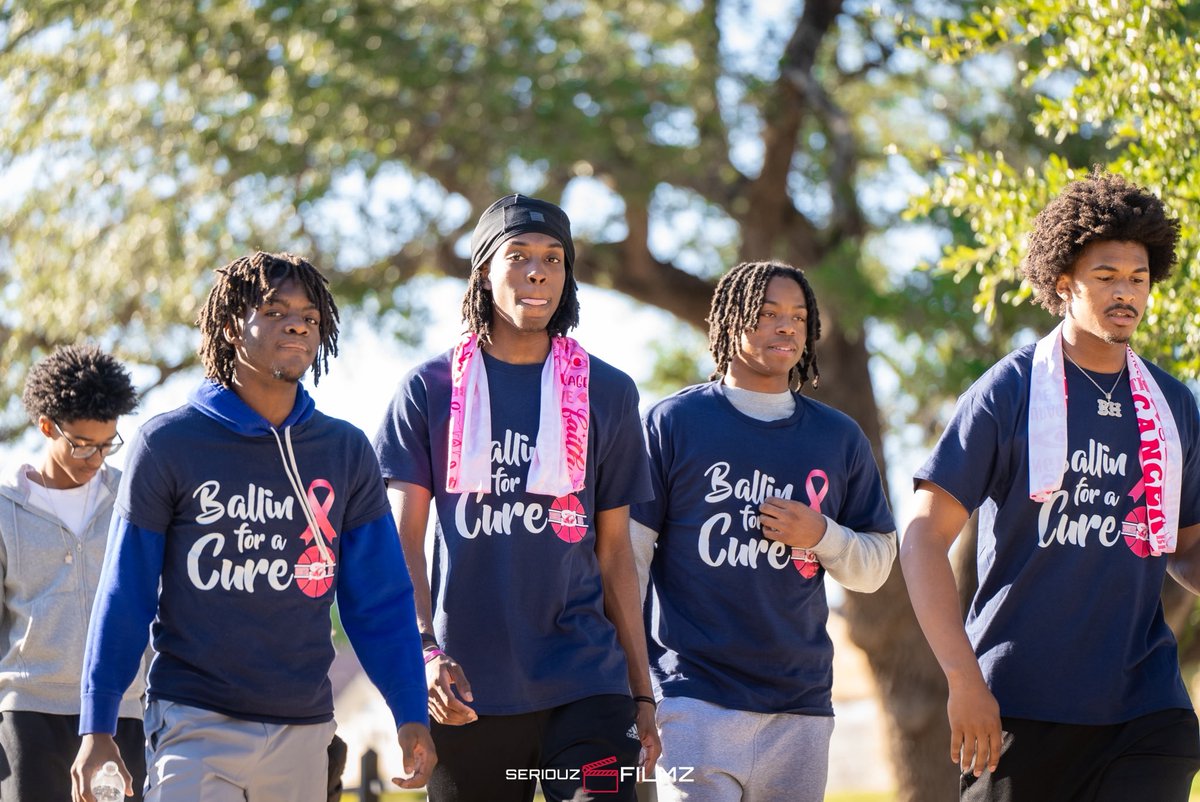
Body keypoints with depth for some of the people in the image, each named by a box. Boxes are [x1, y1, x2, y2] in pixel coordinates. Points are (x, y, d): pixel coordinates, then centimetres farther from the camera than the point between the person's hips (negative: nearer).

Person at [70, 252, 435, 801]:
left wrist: (410, 716, -2)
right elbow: (124, 597, 0)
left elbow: (379, 601, 7)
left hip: (302, 731, 3)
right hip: (194, 727, -3)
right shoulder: (169, 444, -2)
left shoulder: (347, 452, 7)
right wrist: (97, 726, -4)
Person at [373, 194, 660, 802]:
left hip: (585, 679, 0)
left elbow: (615, 554, 12)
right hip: (467, 689, 0)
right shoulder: (429, 389, 5)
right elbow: (404, 541, 1)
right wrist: (425, 651, -15)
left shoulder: (606, 394, 9)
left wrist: (642, 693, 10)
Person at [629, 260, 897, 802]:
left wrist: (820, 536, -5)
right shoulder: (673, 423, 3)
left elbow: (874, 568, 16)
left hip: (801, 701, 4)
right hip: (694, 698, -4)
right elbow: (627, 552, 2)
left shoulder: (840, 438, 13)